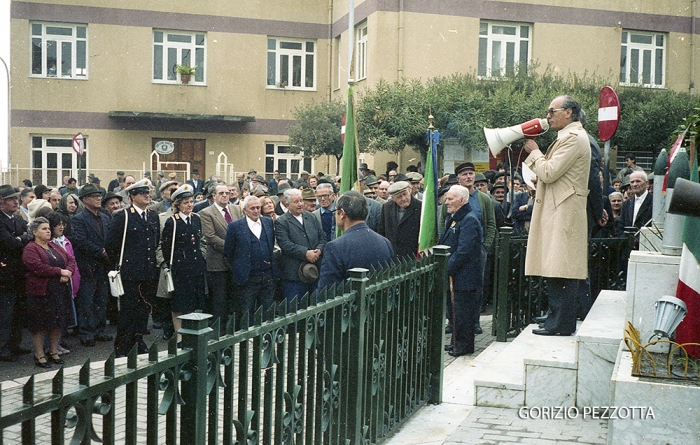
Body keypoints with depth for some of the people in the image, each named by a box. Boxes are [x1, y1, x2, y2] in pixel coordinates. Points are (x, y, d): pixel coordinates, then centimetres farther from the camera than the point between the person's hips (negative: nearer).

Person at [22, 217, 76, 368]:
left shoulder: (54, 247, 16)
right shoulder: (30, 249, -7)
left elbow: (71, 260, 11)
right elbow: (38, 267, -21)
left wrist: (68, 272, -10)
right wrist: (60, 272, -18)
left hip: (60, 292, 7)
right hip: (41, 293, -7)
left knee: (58, 323, 9)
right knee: (39, 325, 1)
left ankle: (54, 352, 21)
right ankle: (39, 356, 9)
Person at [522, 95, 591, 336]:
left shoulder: (574, 138, -13)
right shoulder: (568, 136, 21)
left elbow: (549, 173, -17)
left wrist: (534, 151, -4)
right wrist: (535, 153, 12)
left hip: (564, 213, -11)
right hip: (557, 212, 11)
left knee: (560, 271, -9)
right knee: (556, 270, 12)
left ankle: (561, 323, -5)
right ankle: (558, 319, 18)